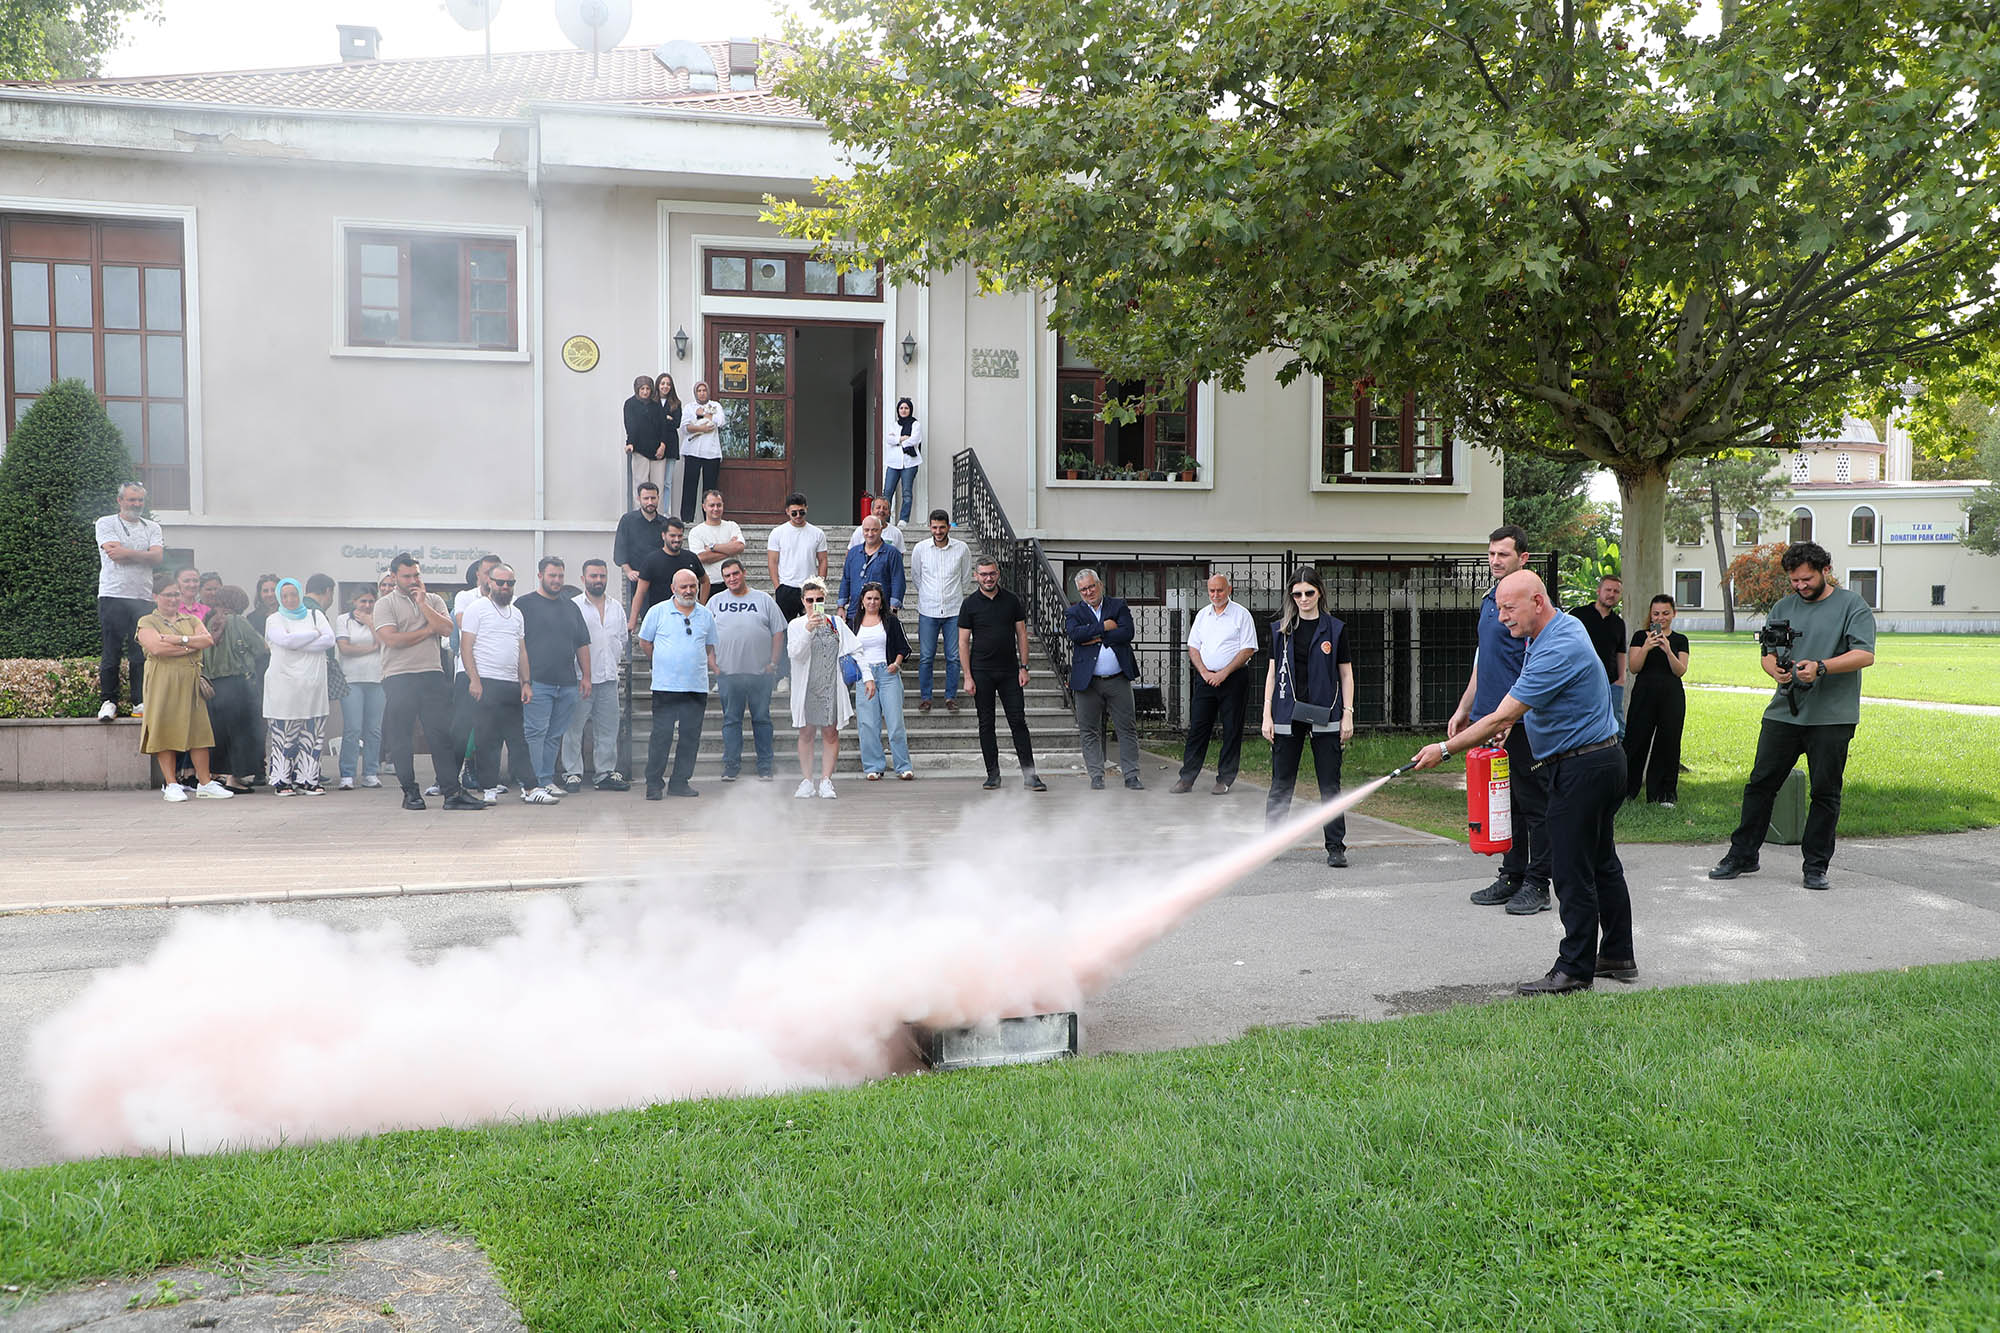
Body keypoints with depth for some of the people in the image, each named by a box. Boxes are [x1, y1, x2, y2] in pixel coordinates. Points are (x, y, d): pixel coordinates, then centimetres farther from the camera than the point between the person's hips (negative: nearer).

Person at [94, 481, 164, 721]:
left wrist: (127, 553, -11)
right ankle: (108, 701, 5)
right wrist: (144, 554, -3)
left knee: (142, 652, 2)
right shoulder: (106, 523, 5)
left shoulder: (152, 528, 15)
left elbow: (157, 558, -2)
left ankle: (140, 701, 8)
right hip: (113, 596, -3)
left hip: (144, 598, 3)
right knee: (111, 652, -2)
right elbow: (115, 554, -11)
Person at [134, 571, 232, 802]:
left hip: (191, 682, 4)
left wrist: (180, 640, -11)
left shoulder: (191, 620, 19)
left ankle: (205, 783, 4)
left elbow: (207, 639, 2)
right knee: (165, 731, -5)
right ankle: (171, 785, -1)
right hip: (163, 682, -4)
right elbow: (156, 647, -13)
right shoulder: (147, 622, 4)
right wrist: (190, 646, -7)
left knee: (199, 730, 1)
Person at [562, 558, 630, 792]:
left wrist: (616, 658, 13)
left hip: (609, 676, 5)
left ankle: (606, 773, 15)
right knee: (574, 727, -3)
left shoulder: (616, 607, 14)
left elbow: (623, 638, 24)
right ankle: (572, 774, 3)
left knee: (608, 728, 8)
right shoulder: (573, 606, -3)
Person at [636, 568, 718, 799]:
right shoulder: (658, 611, 2)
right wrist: (664, 664, 8)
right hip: (665, 685, -3)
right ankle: (653, 783, 2)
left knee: (691, 736, 4)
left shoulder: (706, 615, 11)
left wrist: (714, 670, 9)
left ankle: (680, 783, 12)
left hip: (697, 686, 3)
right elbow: (645, 641, 10)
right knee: (662, 735, -5)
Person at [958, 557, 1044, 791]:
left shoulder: (1011, 601, 6)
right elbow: (963, 642, 1)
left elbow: (1021, 634, 8)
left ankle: (1029, 774, -1)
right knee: (986, 724, 3)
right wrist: (968, 677, -6)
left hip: (1009, 671, 1)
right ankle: (993, 774, 11)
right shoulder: (970, 604, 1)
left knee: (1018, 722, -2)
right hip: (981, 672, -1)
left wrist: (1024, 667, -1)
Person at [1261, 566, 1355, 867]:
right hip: (1287, 715, 1)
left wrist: (1347, 715, 0)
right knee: (1281, 783, 6)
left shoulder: (1335, 628, 3)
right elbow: (1272, 672, 8)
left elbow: (1346, 673, 6)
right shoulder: (1280, 629, 6)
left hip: (1324, 717, -1)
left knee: (1330, 784, 1)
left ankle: (1336, 847, 8)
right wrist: (1267, 715, 3)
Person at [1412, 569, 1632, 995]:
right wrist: (1509, 720, 16)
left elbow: (1501, 719, -24)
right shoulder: (1564, 625, 8)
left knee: (1574, 872, -4)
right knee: (1602, 864, 16)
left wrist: (1445, 749, -17)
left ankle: (1575, 968, 3)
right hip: (1603, 760, 11)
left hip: (1581, 768, -11)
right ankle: (1617, 956, 26)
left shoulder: (1558, 650, -25)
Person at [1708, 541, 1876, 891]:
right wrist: (1776, 669, -13)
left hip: (1831, 718, -4)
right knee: (1760, 784, 4)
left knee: (1825, 793, 2)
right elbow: (1767, 654, 10)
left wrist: (1820, 668, -22)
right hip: (1783, 713, 4)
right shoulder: (1784, 607, 13)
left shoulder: (1852, 605, 0)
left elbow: (1864, 654, -10)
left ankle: (1816, 866, 12)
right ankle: (1742, 855, 13)